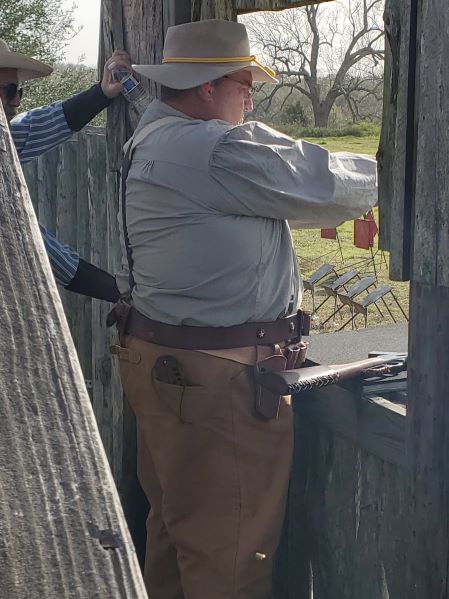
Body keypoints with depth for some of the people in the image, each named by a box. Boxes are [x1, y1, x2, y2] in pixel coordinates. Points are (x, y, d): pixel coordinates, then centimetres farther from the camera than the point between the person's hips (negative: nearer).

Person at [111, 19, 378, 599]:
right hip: (214, 377, -11)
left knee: (176, 521, 22)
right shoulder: (217, 152, -20)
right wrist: (392, 174, 6)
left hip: (153, 352, 11)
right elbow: (324, 183, -13)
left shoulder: (152, 135, 13)